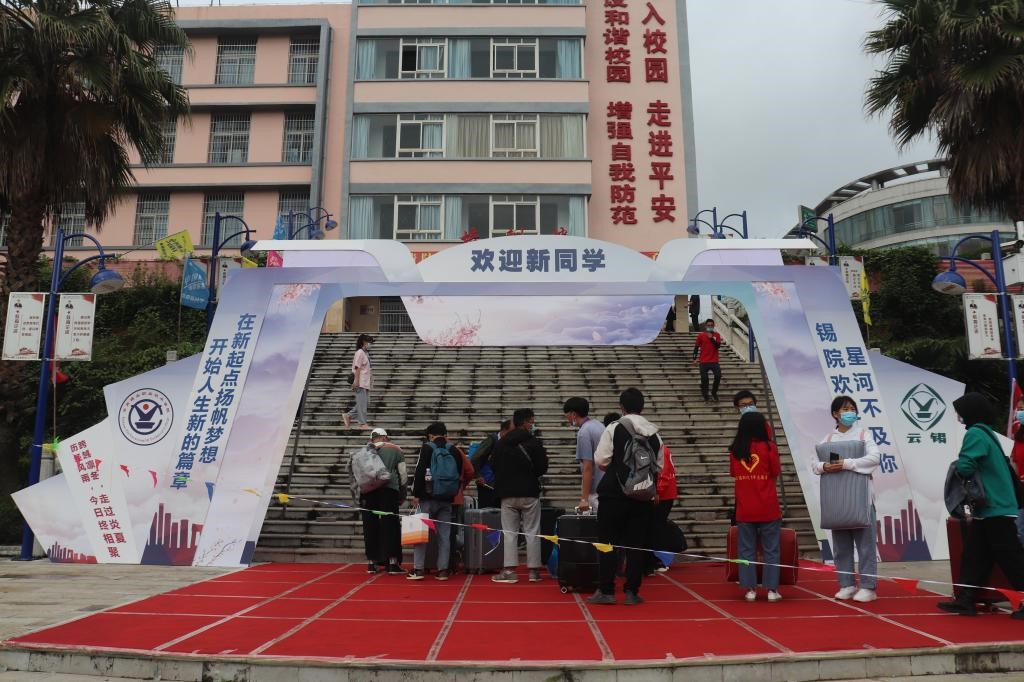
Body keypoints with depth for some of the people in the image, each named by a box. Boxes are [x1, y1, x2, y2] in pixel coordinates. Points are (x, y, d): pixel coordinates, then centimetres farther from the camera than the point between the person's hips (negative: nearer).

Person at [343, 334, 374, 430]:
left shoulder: (366, 353, 18)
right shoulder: (360, 353, -10)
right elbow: (357, 368, -15)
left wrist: (371, 381, 20)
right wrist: (356, 381, -20)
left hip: (366, 384, 10)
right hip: (360, 383, -10)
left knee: (365, 404, 12)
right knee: (362, 404, -4)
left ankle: (348, 415, 18)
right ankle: (363, 423, 2)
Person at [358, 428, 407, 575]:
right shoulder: (396, 450, 12)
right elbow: (402, 474, 10)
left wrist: (358, 495, 15)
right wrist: (402, 494, 17)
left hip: (368, 491, 2)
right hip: (389, 489, -1)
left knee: (370, 526, 7)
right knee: (390, 526, 2)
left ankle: (372, 563, 12)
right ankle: (392, 563, 0)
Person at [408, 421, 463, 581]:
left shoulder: (427, 448, -4)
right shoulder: (454, 450, 8)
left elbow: (419, 472, -9)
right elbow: (459, 474, 13)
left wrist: (416, 494, -5)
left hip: (428, 498, -3)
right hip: (447, 499, 4)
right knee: (444, 535, 7)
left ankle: (418, 569, 0)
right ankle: (443, 570, 5)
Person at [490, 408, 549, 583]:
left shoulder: (501, 444, 4)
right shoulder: (535, 443, -8)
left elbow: (494, 466, 7)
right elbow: (543, 468, -6)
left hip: (507, 494, 3)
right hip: (529, 493, -3)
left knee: (509, 532, 7)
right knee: (532, 532, 6)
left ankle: (510, 570, 3)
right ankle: (534, 570, 8)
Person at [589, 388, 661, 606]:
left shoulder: (614, 428, -8)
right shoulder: (654, 433, 5)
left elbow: (600, 460, -12)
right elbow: (659, 467, 9)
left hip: (614, 492, -3)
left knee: (607, 541, 5)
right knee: (637, 543, 9)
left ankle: (606, 590, 6)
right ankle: (632, 591, 11)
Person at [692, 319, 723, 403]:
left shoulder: (717, 335, 6)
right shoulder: (701, 335, 3)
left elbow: (718, 345, -7)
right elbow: (696, 347, 6)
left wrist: (711, 338, -17)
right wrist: (695, 358, -1)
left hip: (714, 361, 1)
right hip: (704, 361, -1)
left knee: (718, 376, -13)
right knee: (704, 379, -1)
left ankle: (714, 393, 8)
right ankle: (705, 395, 14)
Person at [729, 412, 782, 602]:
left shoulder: (735, 450, -1)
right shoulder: (769, 447, -8)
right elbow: (776, 473, 0)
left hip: (744, 509, 2)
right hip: (768, 509, -2)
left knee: (747, 549, 9)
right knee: (771, 549, 8)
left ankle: (750, 589, 10)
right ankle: (771, 589, 10)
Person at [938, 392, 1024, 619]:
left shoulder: (975, 434, -15)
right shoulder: (985, 432, 16)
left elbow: (964, 467, -23)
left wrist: (957, 465, -4)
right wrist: (965, 466, 6)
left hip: (996, 509, -10)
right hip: (987, 508, 10)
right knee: (974, 556, 9)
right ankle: (966, 600, 12)